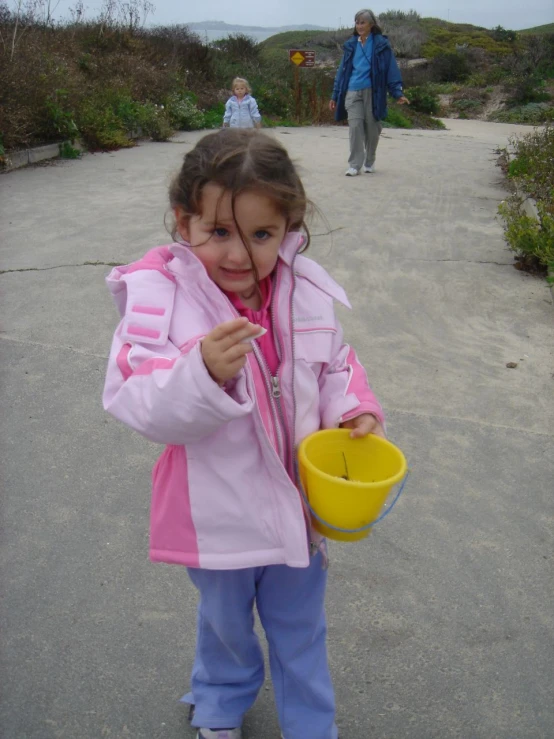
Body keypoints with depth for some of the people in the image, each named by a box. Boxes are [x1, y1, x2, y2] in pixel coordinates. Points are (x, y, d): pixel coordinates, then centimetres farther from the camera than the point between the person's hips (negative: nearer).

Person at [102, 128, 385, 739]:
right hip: (217, 513, -1)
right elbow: (145, 409, -27)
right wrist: (205, 371, -44)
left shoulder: (306, 290, -11)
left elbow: (335, 368, 4)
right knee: (225, 621, 28)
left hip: (298, 501, 2)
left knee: (300, 628, 25)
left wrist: (354, 410, -15)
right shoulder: (159, 295, -21)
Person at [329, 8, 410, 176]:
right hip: (352, 93, 2)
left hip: (372, 92, -2)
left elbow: (391, 69, -3)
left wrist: (397, 93, -11)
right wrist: (335, 96, 10)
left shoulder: (381, 44, 1)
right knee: (355, 127, -8)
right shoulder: (351, 45, 11)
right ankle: (354, 165, -4)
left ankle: (369, 162, 23)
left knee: (372, 128, 5)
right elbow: (342, 71, 13)